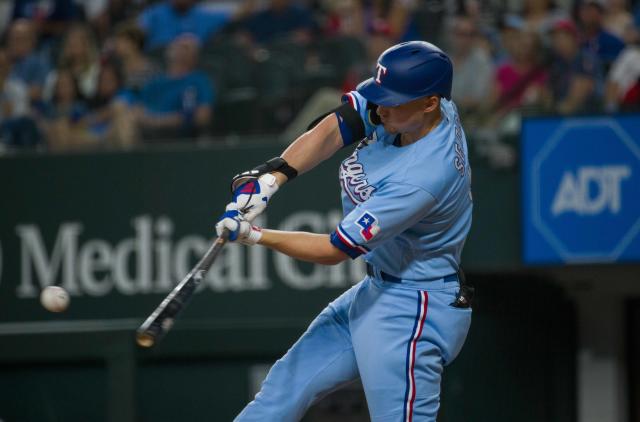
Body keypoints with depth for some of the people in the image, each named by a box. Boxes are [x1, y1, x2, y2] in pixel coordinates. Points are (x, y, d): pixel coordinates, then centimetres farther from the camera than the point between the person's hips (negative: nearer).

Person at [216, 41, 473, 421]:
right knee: (289, 382, 15)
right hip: (376, 291, 10)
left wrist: (253, 235, -19)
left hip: (413, 309, -10)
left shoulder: (425, 175, -32)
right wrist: (272, 177, -19)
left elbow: (335, 250, -25)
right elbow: (331, 132, -4)